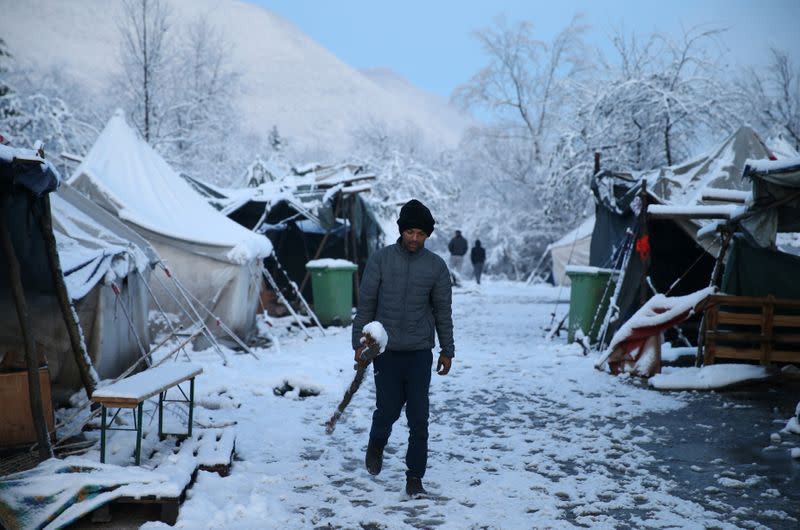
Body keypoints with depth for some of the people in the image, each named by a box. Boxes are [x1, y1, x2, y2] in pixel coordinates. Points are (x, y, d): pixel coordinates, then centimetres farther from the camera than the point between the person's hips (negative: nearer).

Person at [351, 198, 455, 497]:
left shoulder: (436, 266, 2)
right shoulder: (381, 260, -1)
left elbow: (443, 311, 8)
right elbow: (365, 304, 2)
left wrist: (447, 351, 8)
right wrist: (359, 343, -1)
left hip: (420, 353, 1)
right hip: (385, 351, -1)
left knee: (418, 419, 0)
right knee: (388, 410, 6)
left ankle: (415, 478, 12)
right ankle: (376, 445, 39)